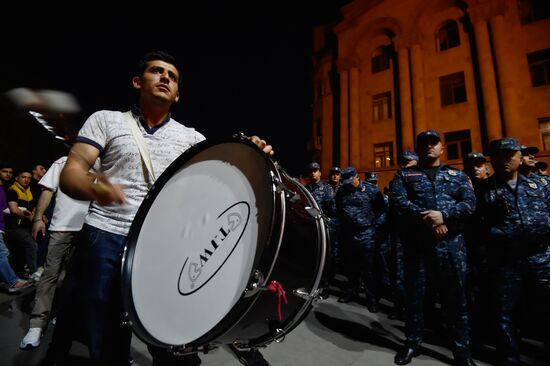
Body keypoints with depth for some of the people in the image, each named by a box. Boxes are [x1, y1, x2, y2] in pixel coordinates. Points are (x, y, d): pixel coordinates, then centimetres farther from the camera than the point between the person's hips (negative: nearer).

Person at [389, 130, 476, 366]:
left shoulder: (458, 175, 15)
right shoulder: (404, 174, 9)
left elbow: (470, 203, 0)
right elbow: (397, 200, -7)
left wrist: (444, 215, -18)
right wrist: (427, 218, -17)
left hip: (451, 243, 2)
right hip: (416, 242, -1)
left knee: (456, 297, 10)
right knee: (414, 294, 9)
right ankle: (412, 342, 27)